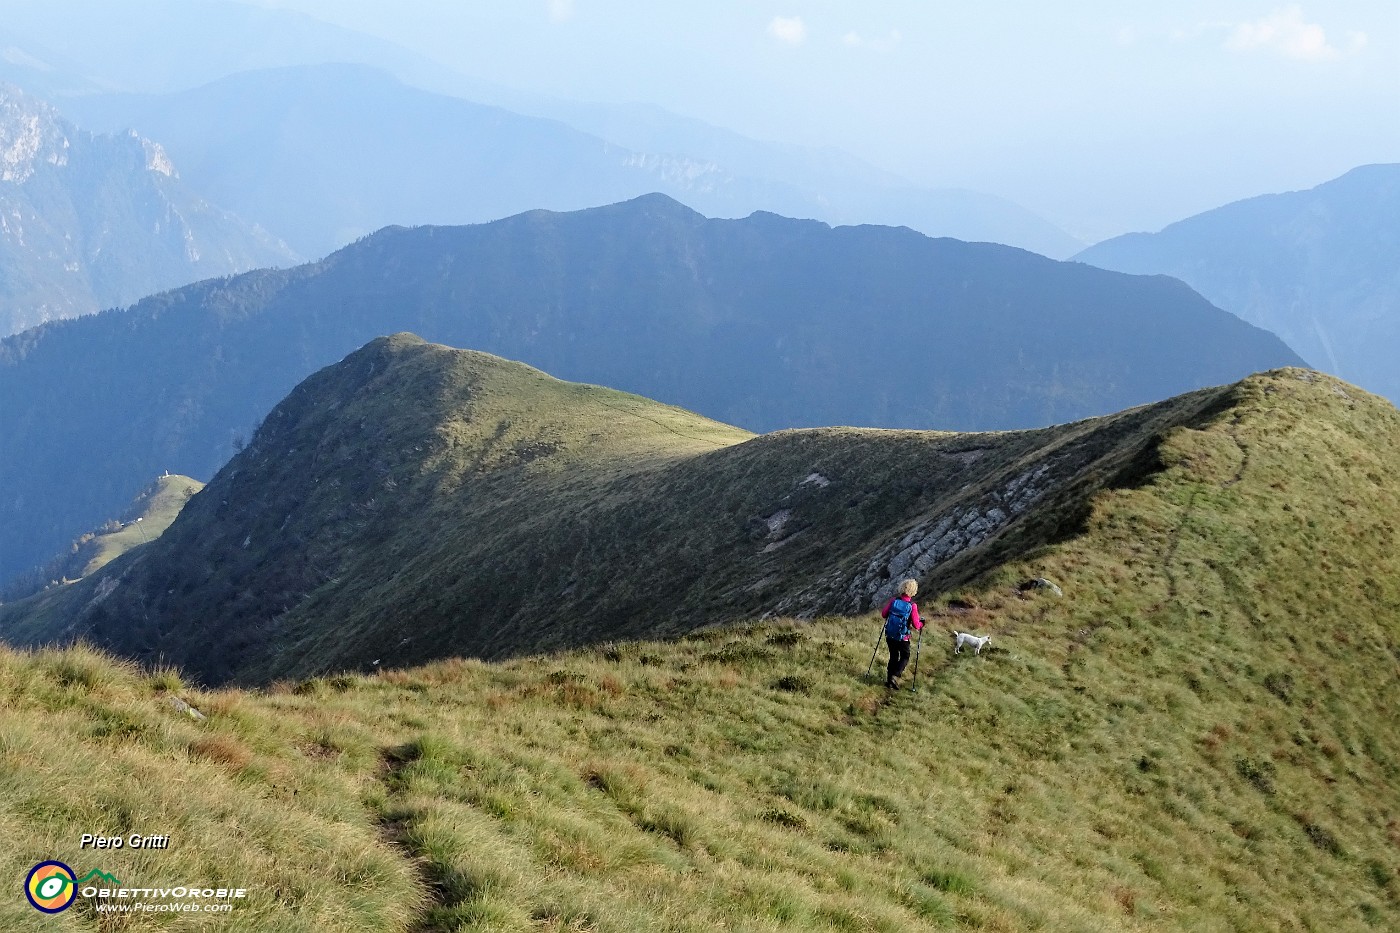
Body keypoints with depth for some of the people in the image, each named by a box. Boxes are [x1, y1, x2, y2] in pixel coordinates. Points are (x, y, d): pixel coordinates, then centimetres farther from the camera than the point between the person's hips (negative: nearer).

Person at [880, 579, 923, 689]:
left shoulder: (893, 600, -9)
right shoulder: (912, 606, -18)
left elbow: (883, 614, 0)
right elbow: (916, 625, -15)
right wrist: (921, 624, 7)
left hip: (889, 635, 3)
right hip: (902, 638, -3)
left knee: (893, 656, 20)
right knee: (905, 657, 16)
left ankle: (889, 679, 20)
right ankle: (895, 676, -3)